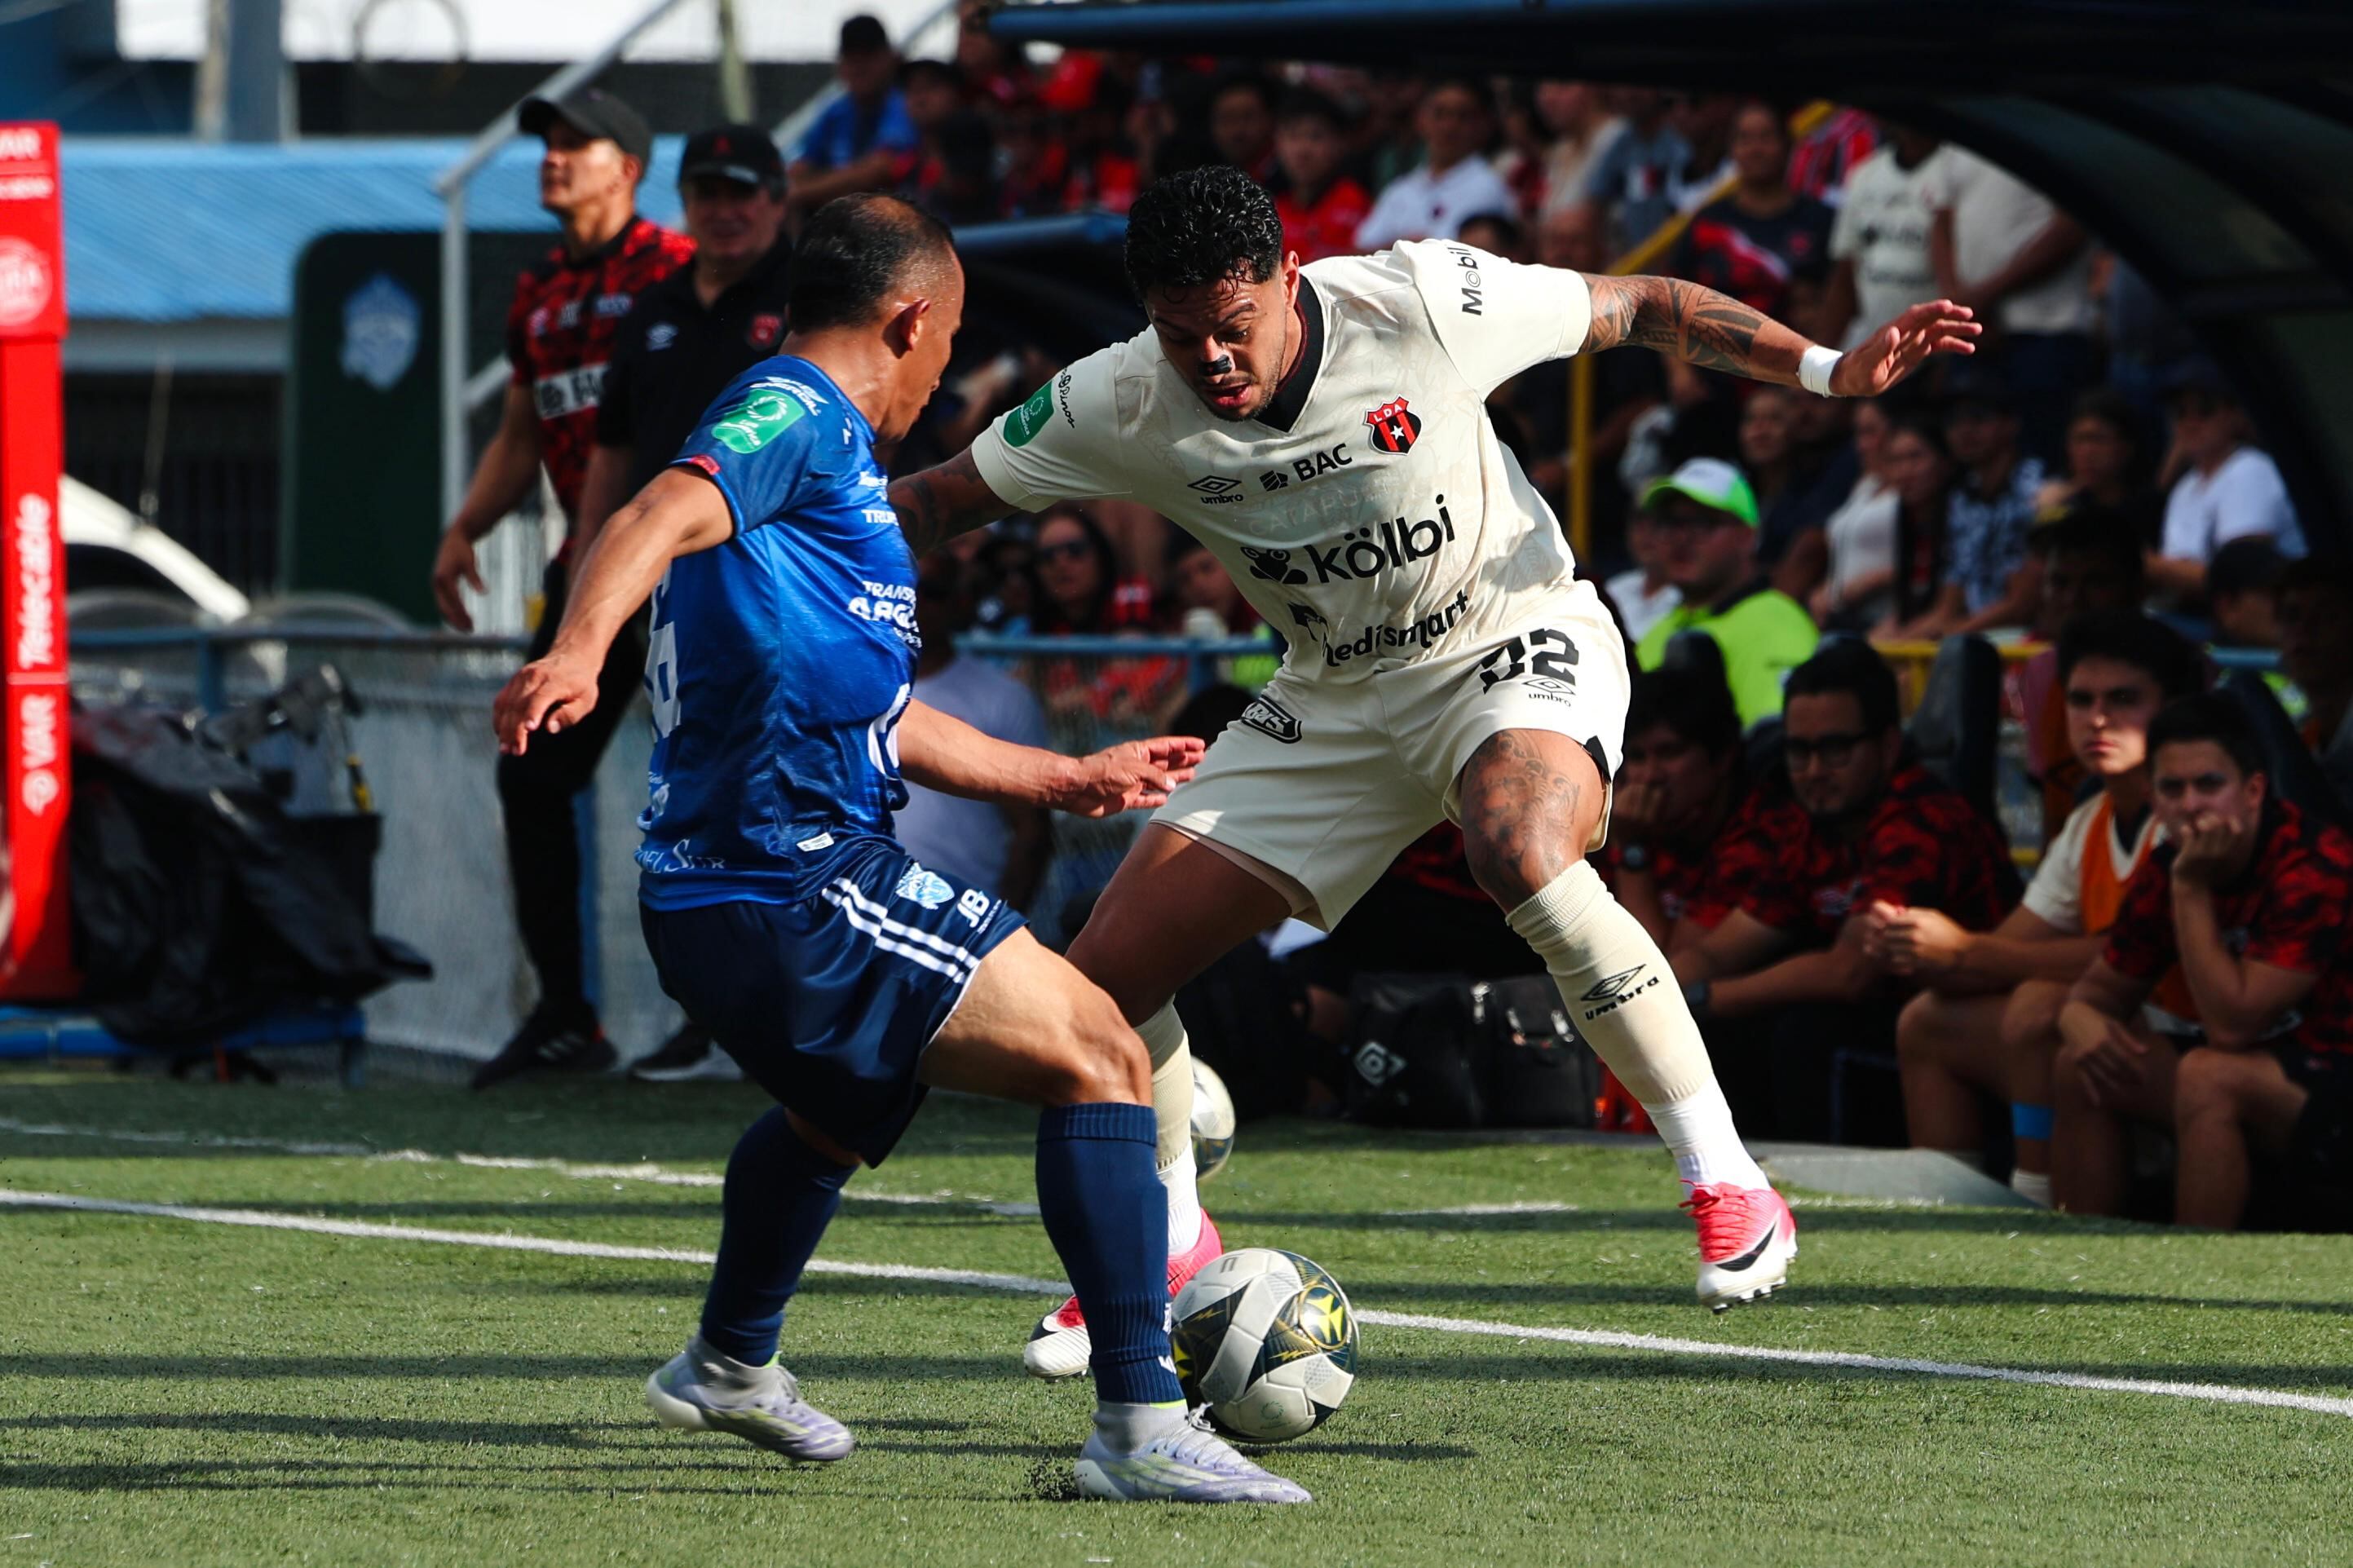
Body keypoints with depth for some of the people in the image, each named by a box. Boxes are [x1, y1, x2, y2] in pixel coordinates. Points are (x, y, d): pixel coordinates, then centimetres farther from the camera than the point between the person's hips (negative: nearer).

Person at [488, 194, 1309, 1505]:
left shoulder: (802, 433, 26)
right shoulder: (797, 419, -6)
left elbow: (876, 714, 34)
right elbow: (666, 517, -28)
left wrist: (1065, 779, 42)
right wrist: (577, 654, -47)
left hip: (715, 904, 11)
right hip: (799, 890, -11)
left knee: (846, 1103, 38)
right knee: (1100, 1055, -13)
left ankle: (731, 1366, 57)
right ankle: (1142, 1427, -20)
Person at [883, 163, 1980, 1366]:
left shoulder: (1423, 303, -23)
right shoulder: (1119, 408, -16)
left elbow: (1640, 309, -10)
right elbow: (939, 500, -4)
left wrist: (1830, 369, -16)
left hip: (1516, 645, -4)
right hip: (1336, 702, 4)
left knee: (1521, 852, -39)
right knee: (1106, 976, -5)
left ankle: (1730, 1189, -29)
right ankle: (1165, 1249, 25)